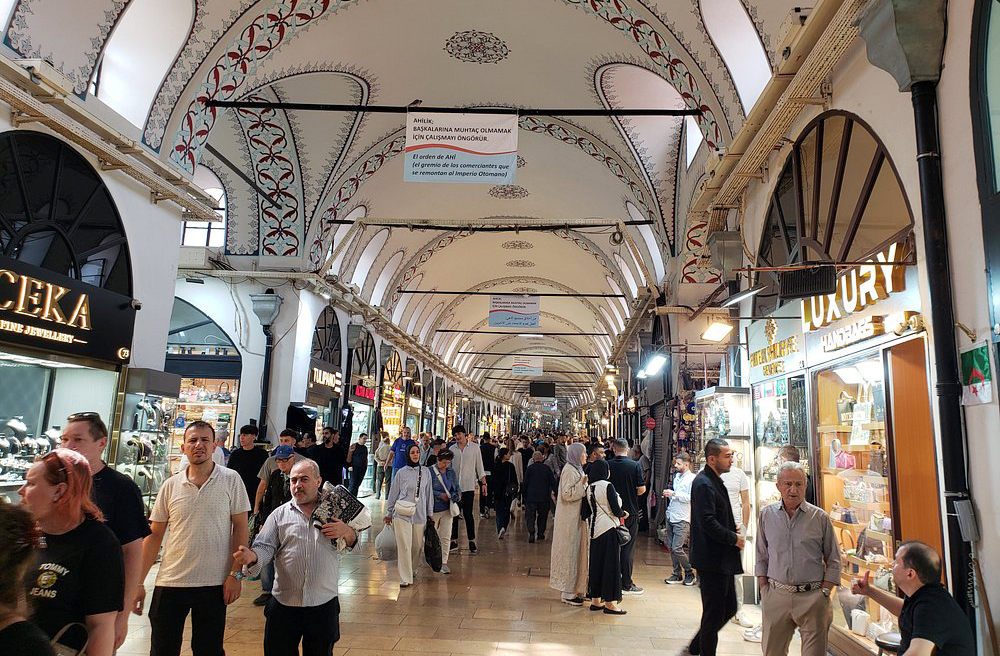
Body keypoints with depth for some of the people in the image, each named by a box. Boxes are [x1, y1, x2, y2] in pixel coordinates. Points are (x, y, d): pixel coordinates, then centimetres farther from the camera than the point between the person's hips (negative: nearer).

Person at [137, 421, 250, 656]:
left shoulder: (231, 480, -5)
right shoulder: (170, 485, 2)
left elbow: (240, 528, -4)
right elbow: (154, 535, 6)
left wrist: (235, 574, -8)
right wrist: (138, 581, 2)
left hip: (214, 584, -2)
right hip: (169, 583, 2)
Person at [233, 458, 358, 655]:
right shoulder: (279, 514, 4)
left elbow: (354, 543, 10)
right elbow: (266, 547, -3)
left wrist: (347, 532, -12)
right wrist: (253, 556, -25)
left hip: (324, 604, 0)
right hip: (284, 604, 0)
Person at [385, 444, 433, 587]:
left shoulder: (426, 472, 6)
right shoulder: (401, 473, 0)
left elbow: (429, 493, 12)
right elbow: (393, 493, 7)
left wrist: (430, 513, 14)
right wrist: (389, 513, 11)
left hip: (419, 515, 2)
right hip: (402, 514, -2)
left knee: (418, 546, 9)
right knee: (404, 546, -6)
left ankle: (411, 569, 35)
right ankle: (405, 578, 1)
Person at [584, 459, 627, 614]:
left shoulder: (589, 488, 6)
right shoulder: (607, 486, -14)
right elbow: (616, 510, -14)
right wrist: (623, 514, 8)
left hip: (594, 529, 7)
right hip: (608, 528, -7)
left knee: (596, 563, 12)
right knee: (610, 563, 1)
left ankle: (595, 600, 19)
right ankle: (610, 603, 5)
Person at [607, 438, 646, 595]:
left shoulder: (606, 465, -5)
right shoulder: (635, 466, -11)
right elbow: (641, 489, -11)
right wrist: (631, 492, 9)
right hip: (630, 513, -2)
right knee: (628, 549, 5)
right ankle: (626, 584, 10)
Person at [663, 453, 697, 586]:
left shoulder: (692, 479, -10)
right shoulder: (677, 476, 15)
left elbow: (691, 498, -19)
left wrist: (674, 494, -19)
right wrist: (668, 495, 6)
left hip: (682, 519, -8)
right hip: (671, 516, 8)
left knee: (677, 548, -9)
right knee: (671, 547, 10)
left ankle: (689, 573, 10)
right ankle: (677, 574, 21)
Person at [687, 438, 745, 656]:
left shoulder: (715, 481, 14)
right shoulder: (703, 484, -20)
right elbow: (708, 523, -26)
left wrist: (732, 528, 7)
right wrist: (734, 538, -15)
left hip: (723, 559, 10)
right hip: (712, 560, -10)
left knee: (729, 607, 18)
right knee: (714, 613, 2)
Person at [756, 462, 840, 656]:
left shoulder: (820, 518, 0)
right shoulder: (766, 515, 5)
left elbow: (833, 561, 4)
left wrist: (824, 593, -3)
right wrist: (764, 589, 5)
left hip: (812, 597, -2)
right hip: (776, 596, 2)